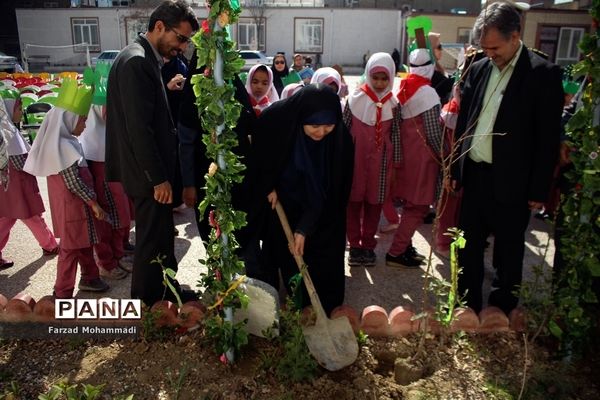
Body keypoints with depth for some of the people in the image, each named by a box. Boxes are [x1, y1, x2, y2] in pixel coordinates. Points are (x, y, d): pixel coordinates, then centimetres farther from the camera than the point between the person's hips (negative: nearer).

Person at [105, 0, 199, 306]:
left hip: (154, 172, 10)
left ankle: (169, 293, 36)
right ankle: (146, 307, 21)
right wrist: (158, 178, -20)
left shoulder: (145, 60, 12)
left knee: (162, 236, 20)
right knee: (152, 242, 3)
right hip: (149, 176, -10)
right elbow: (138, 128, -23)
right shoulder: (136, 62, -19)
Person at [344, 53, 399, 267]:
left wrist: (394, 164, 3)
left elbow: (395, 135, 4)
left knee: (374, 203, 8)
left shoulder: (392, 104, 1)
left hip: (379, 163, 1)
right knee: (353, 202, 5)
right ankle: (354, 245, 17)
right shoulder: (355, 99, -4)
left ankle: (368, 245, 22)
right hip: (355, 160, -1)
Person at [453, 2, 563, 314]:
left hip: (510, 183, -5)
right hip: (474, 176, 5)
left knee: (508, 252, 12)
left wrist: (538, 190, -9)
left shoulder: (543, 74, -9)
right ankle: (468, 307, 31)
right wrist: (455, 169, 9)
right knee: (469, 247, 14)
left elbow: (548, 138, -9)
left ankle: (503, 310, 31)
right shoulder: (479, 69, 6)